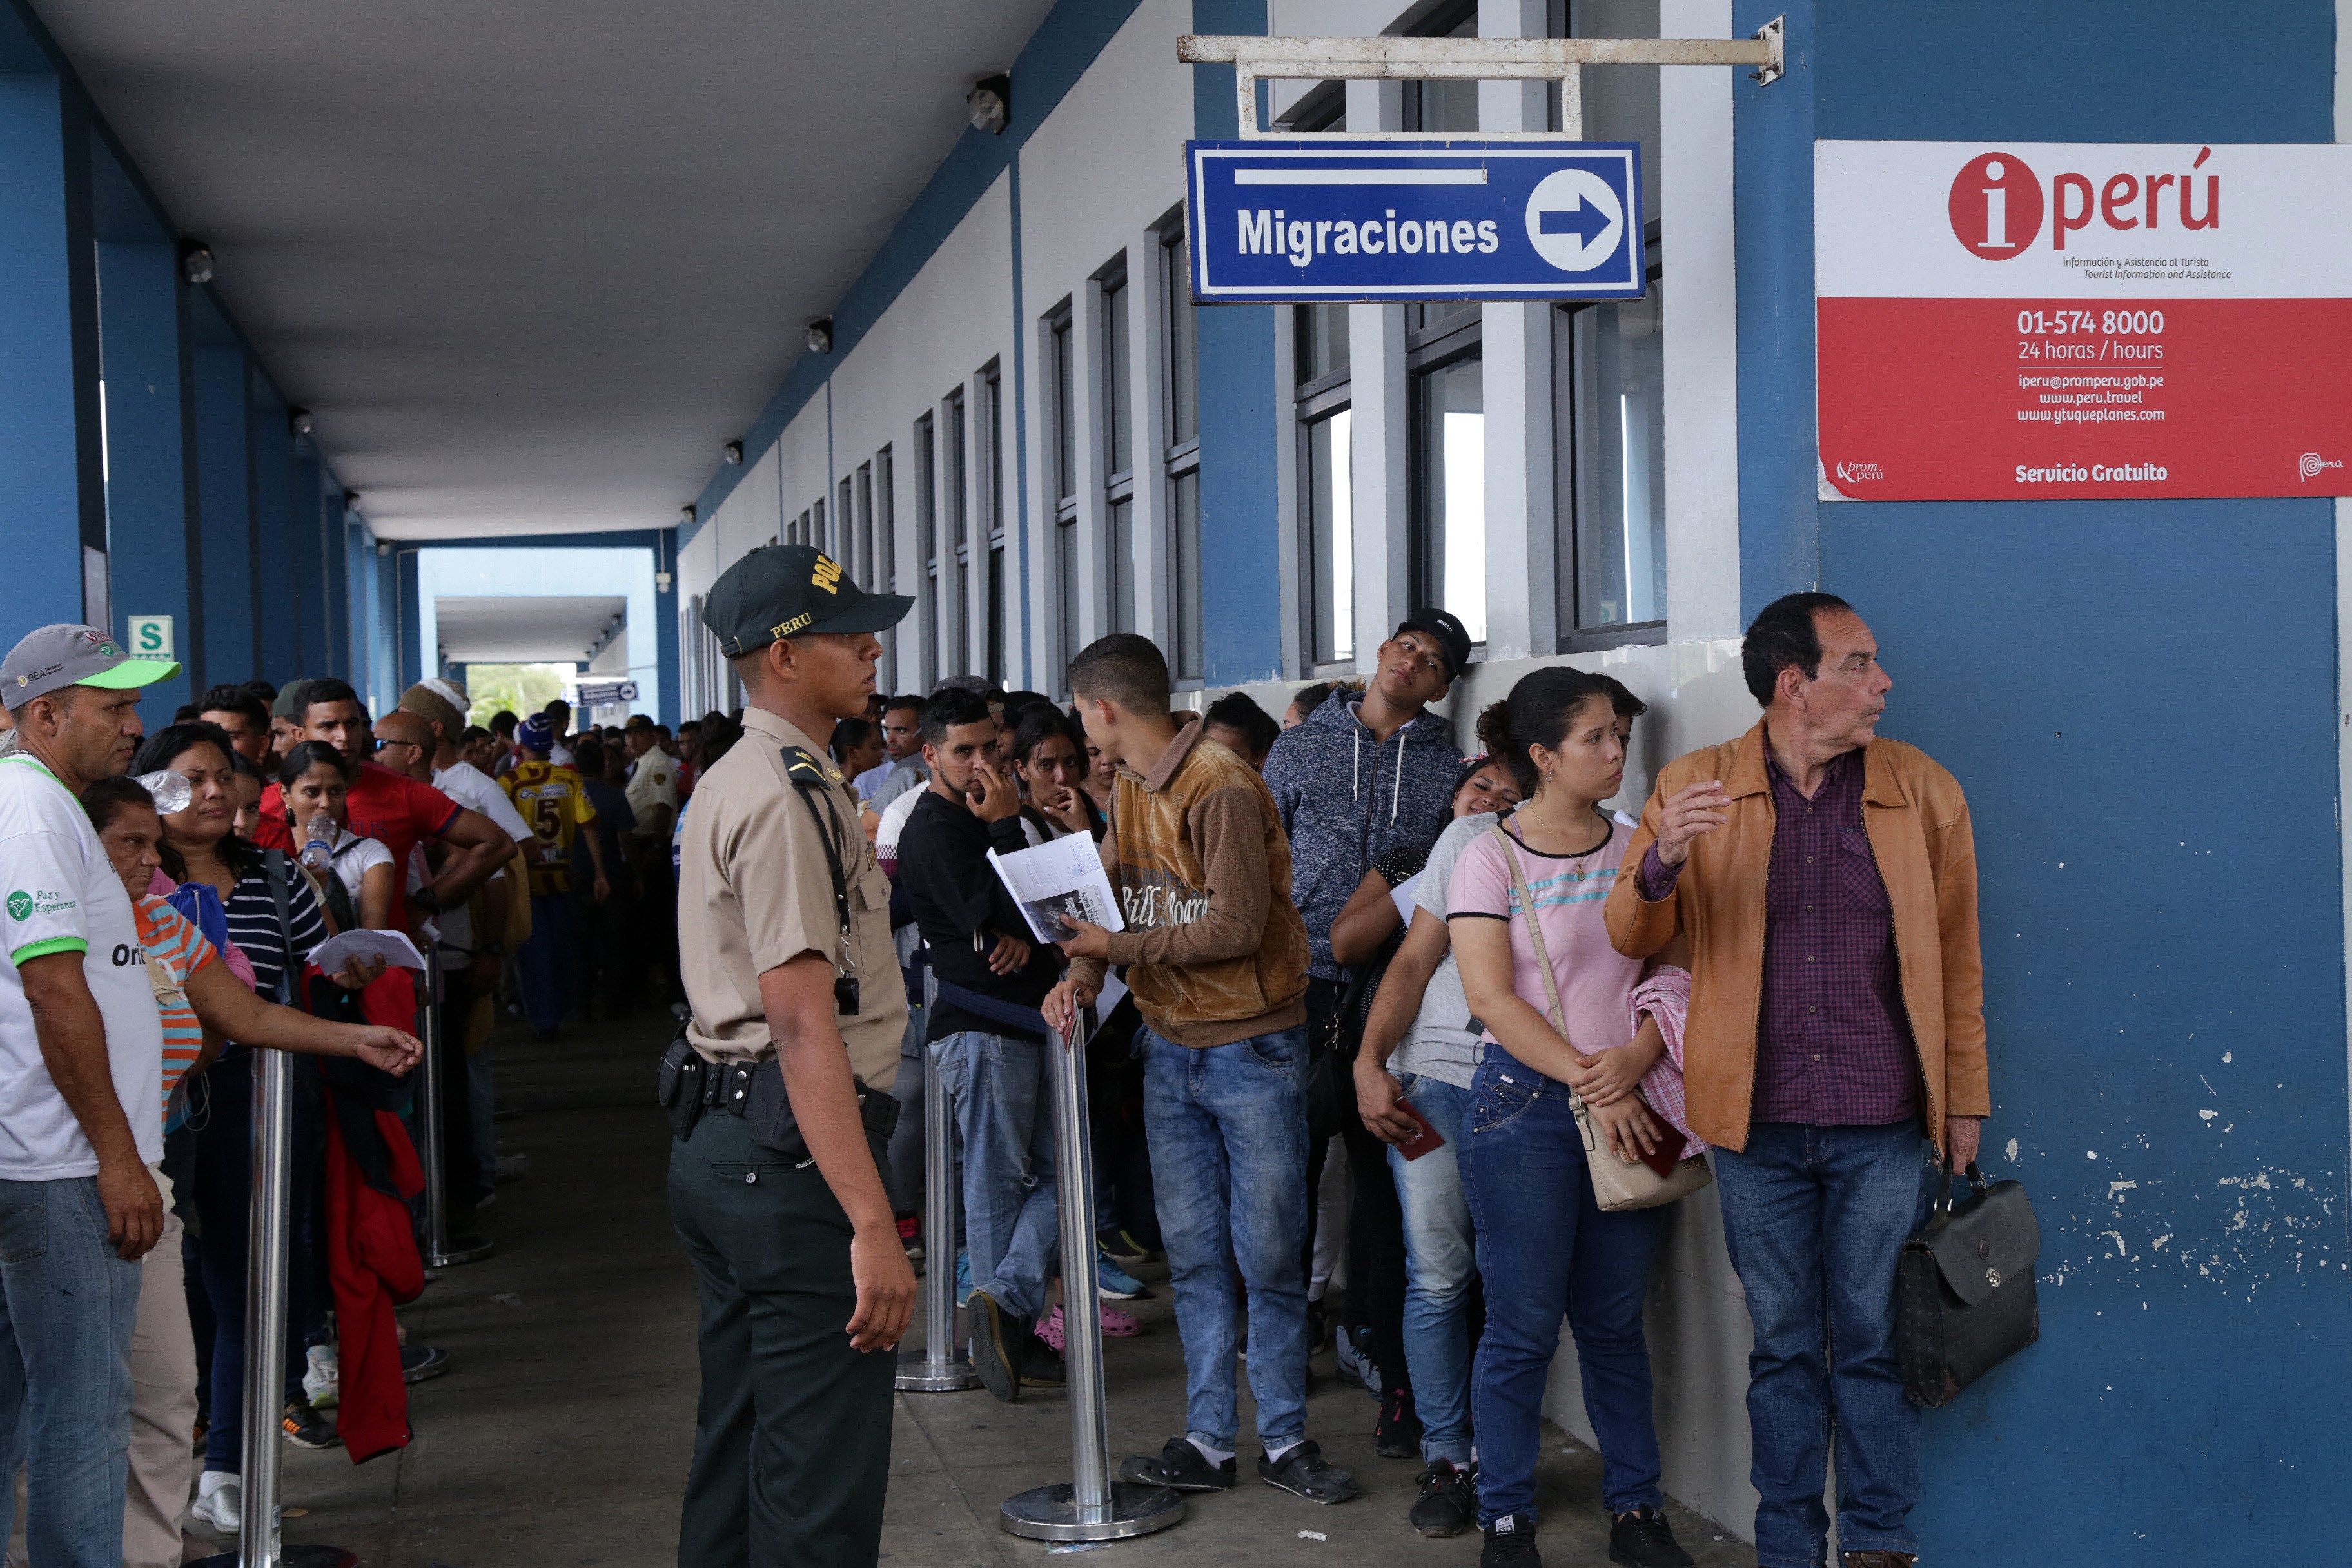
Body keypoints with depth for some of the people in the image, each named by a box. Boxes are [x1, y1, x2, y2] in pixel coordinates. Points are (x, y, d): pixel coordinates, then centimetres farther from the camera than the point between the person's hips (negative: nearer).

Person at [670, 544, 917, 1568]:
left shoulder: (730, 783, 16)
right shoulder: (789, 796, -16)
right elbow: (804, 1022, -23)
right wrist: (873, 1222, -26)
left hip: (719, 1142, 11)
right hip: (796, 1151, -11)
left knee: (739, 1449, 18)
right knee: (821, 1483, -5)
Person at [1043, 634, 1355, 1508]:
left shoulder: (1221, 789, -17)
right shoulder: (1130, 792, 10)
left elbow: (1237, 926, -21)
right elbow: (1112, 902, 7)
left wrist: (1121, 947, -16)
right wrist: (1082, 972, -12)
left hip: (1252, 1049, -7)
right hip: (1170, 1049, 8)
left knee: (1269, 1255, 1)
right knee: (1194, 1254, 9)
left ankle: (1285, 1439, 11)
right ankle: (1209, 1441, 16)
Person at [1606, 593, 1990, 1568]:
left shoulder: (1923, 793, 2)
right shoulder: (1693, 789, 0)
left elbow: (1956, 958, 8)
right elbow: (1633, 938, 3)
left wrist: (1965, 1101, 8)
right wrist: (1661, 860, -19)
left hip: (1882, 1129, 0)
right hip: (1757, 1124, 0)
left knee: (1873, 1341, 6)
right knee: (1782, 1344, 10)